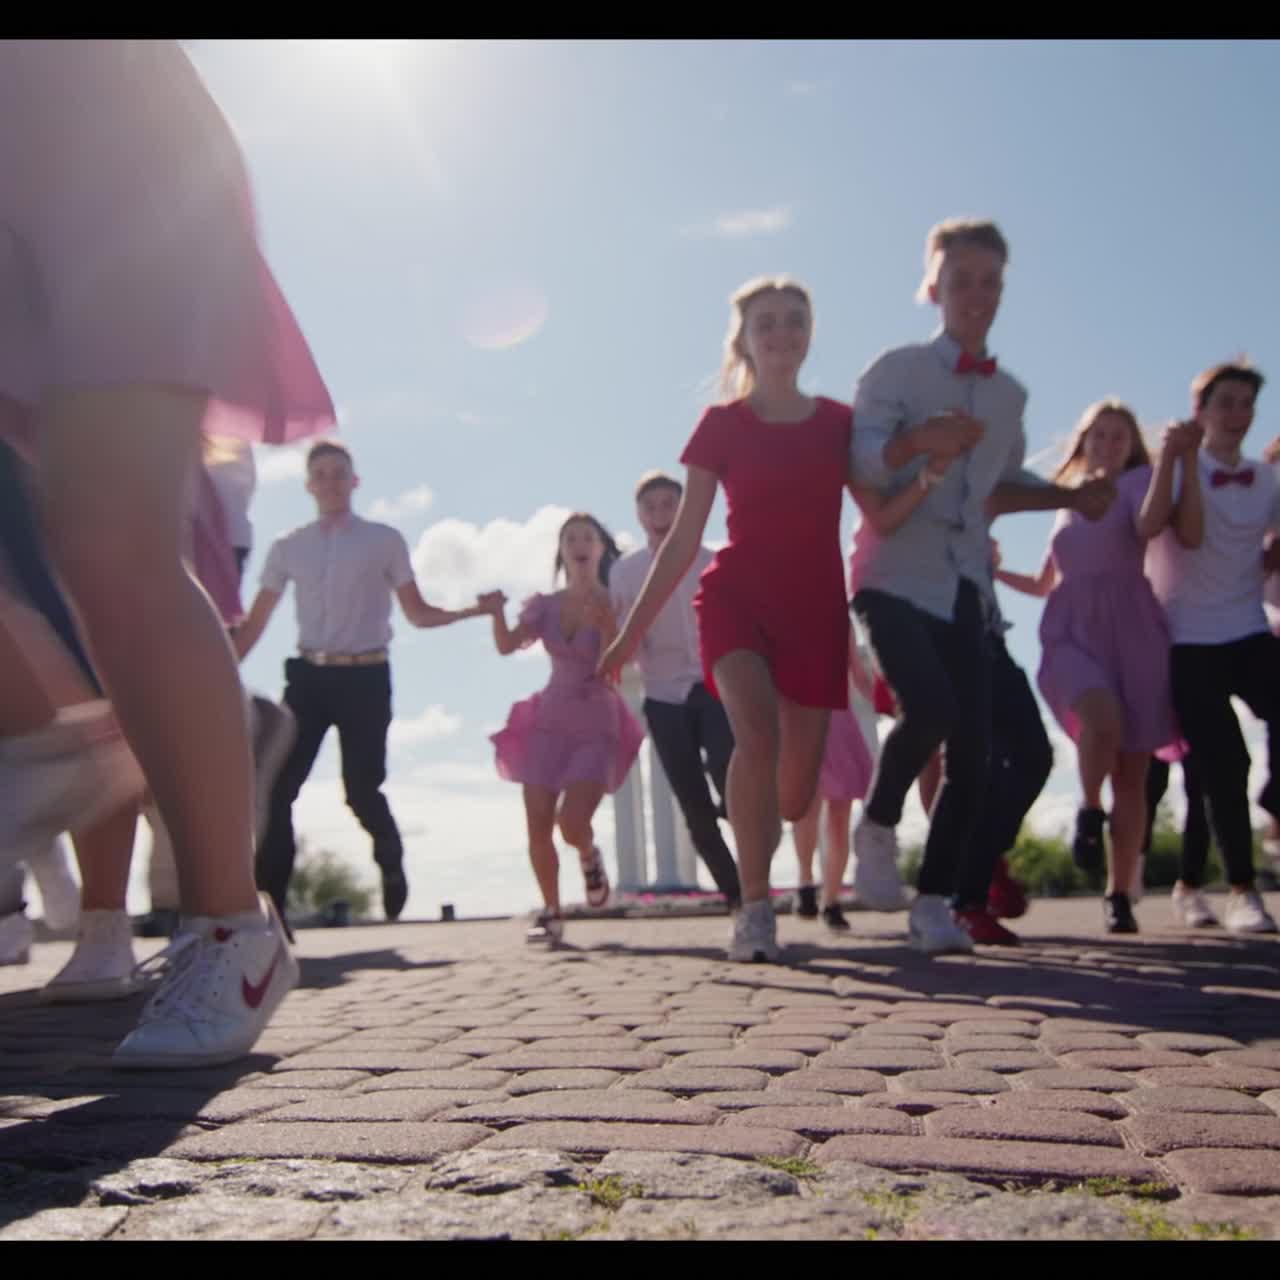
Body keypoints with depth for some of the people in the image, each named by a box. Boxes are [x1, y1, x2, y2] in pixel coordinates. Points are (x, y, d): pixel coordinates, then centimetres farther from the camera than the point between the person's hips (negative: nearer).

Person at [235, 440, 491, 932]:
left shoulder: (385, 541, 6)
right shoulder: (288, 548, 12)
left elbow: (417, 613, 5)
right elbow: (254, 623, 13)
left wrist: (473, 610, -11)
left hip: (365, 677, -2)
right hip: (308, 675, 3)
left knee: (362, 790, -5)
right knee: (277, 788, -6)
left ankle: (392, 866, 27)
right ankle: (269, 906, 0)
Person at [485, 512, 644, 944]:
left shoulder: (613, 603, -6)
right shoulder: (546, 605, 6)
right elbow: (507, 646, -3)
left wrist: (605, 624, -30)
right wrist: (497, 613, -22)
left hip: (597, 726, -3)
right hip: (550, 720, 4)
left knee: (571, 823, -17)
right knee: (537, 828, -3)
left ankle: (590, 857, 18)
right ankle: (551, 911, 14)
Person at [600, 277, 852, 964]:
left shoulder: (840, 423, 9)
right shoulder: (722, 424, 4)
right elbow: (684, 538, 4)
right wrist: (632, 630, 2)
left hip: (815, 610, 2)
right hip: (736, 598, -2)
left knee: (796, 792, 3)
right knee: (757, 732, -31)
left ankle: (749, 857, 38)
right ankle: (755, 907, -20)